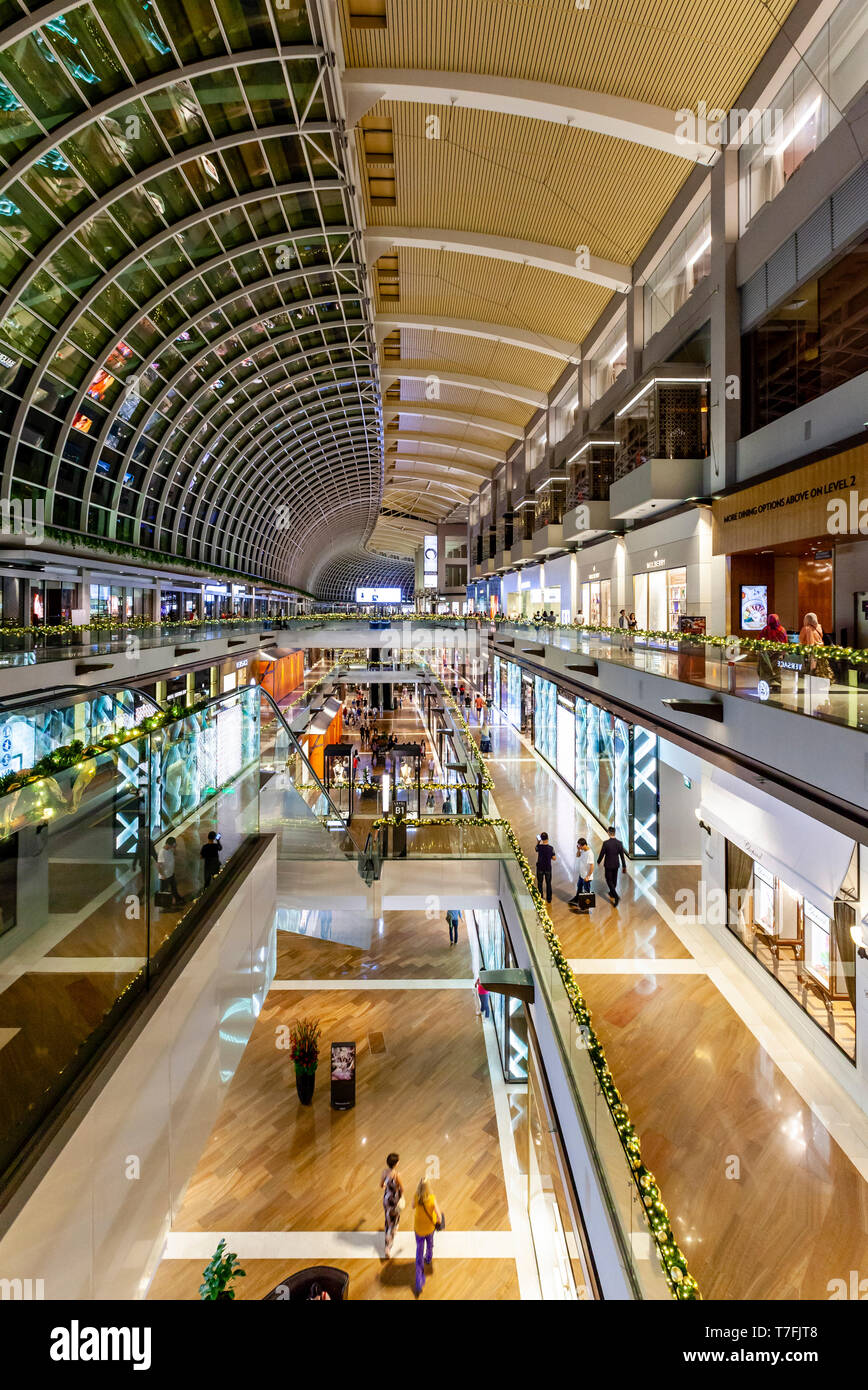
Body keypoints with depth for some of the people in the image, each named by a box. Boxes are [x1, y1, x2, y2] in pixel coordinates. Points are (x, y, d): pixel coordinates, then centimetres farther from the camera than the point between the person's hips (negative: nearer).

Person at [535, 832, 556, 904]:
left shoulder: (539, 846, -17)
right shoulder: (551, 848, -18)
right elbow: (554, 858, -9)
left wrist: (538, 842, 14)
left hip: (540, 868, 0)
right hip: (548, 868, 0)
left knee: (540, 883, 15)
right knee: (548, 883, 15)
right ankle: (549, 899, 24)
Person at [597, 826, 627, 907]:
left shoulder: (605, 843, -22)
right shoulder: (619, 843, -12)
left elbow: (602, 854, -12)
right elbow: (622, 856, -6)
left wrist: (598, 861, 7)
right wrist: (624, 867, 4)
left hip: (608, 865, -4)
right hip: (616, 865, 4)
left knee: (609, 881, 5)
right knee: (614, 880, 23)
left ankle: (616, 896, -13)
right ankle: (612, 894, 42)